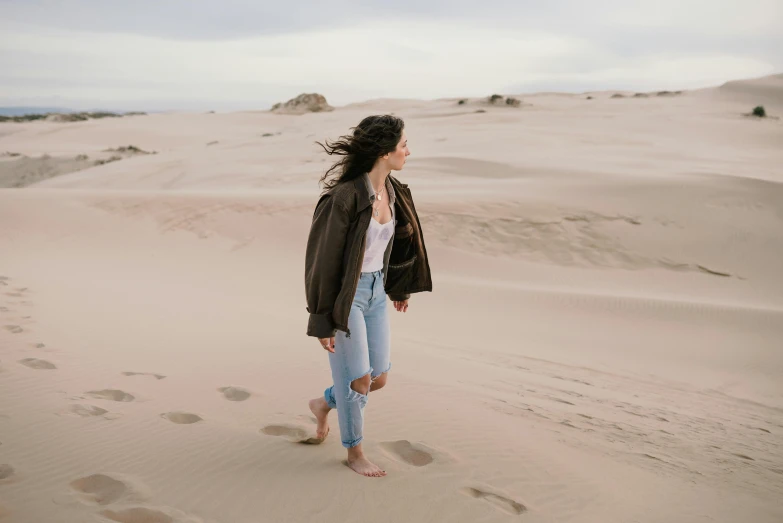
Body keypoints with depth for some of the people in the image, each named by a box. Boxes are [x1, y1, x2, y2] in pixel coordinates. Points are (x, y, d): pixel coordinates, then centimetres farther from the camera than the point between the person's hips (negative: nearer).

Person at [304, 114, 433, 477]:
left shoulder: (393, 191, -1)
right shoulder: (344, 197, -25)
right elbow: (322, 258, -20)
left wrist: (400, 287, 24)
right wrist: (322, 321, -16)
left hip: (375, 290, 7)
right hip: (344, 295, -7)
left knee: (379, 378, 12)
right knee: (358, 381, 4)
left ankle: (325, 403, 40)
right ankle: (354, 452, 28)